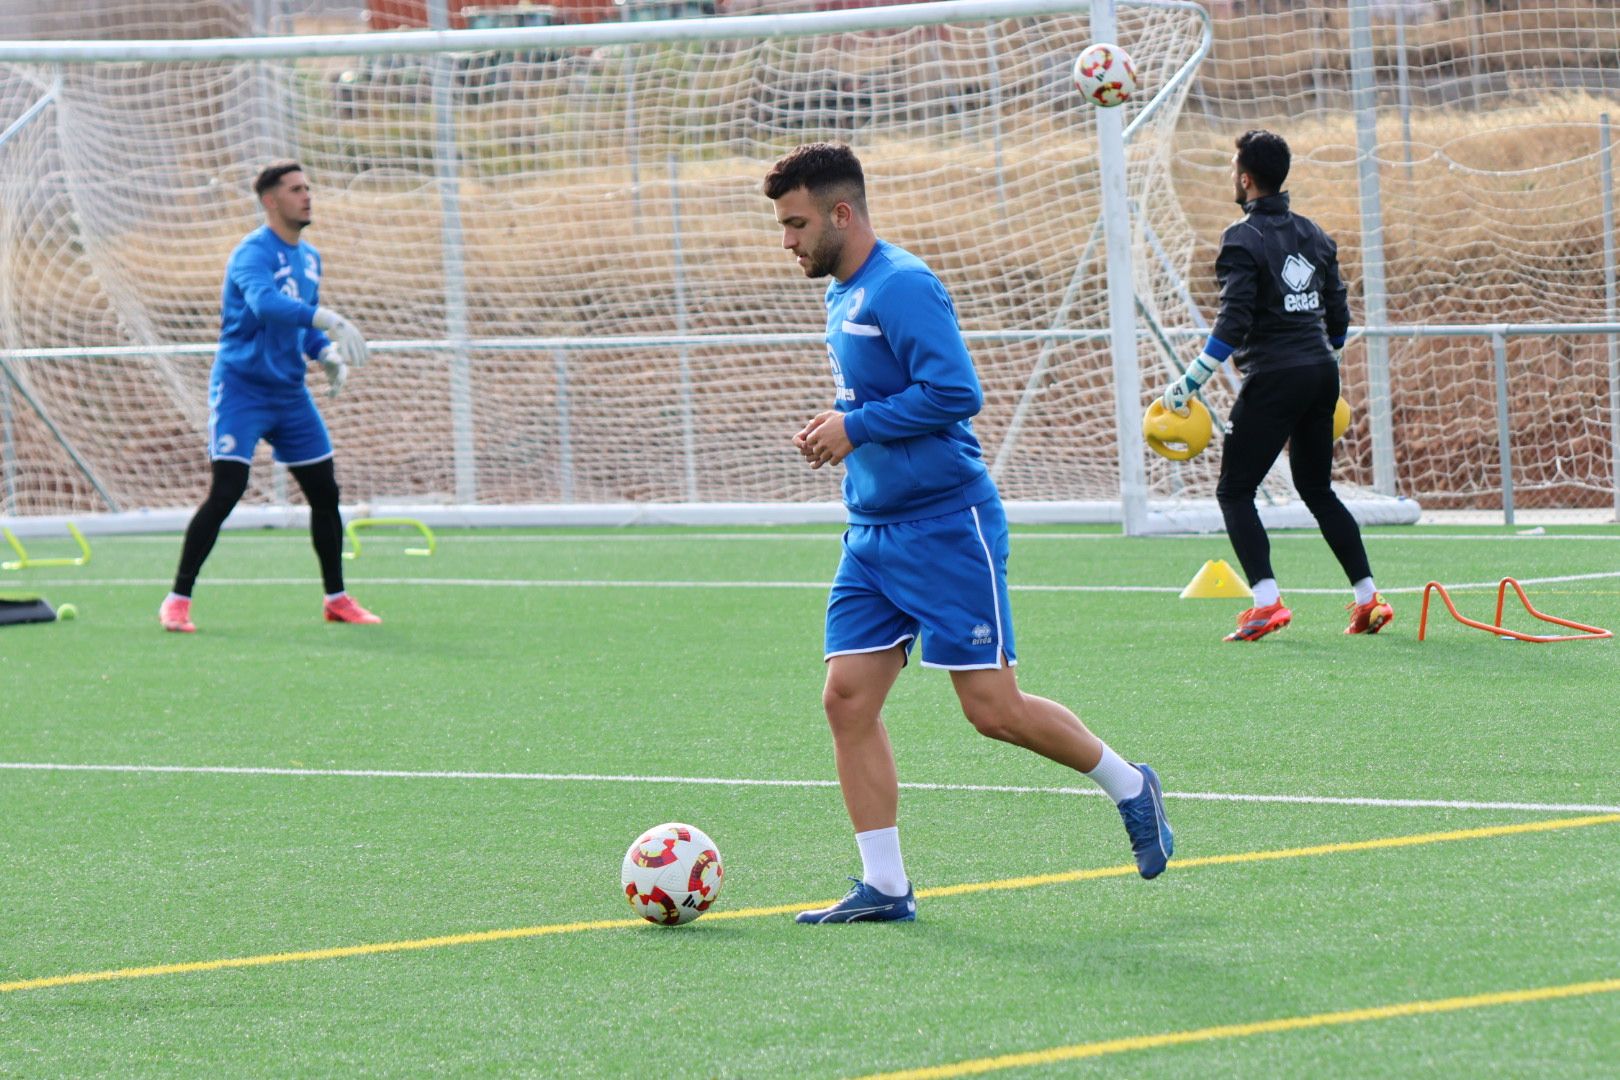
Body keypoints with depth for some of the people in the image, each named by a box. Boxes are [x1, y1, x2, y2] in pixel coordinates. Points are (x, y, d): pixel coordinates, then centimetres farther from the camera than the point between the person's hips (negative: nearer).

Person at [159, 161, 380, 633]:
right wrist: (326, 319, -48)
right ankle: (177, 601, -10)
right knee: (226, 491, -16)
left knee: (324, 492, 8)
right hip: (242, 386, -8)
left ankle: (337, 599, 22)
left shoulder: (310, 258, 11)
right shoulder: (253, 253, -16)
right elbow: (265, 303, -37)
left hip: (290, 391, 8)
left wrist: (326, 351, 2)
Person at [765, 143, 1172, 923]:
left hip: (946, 527, -9)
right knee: (848, 698, -1)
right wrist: (835, 424, 7)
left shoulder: (901, 287, -16)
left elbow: (954, 391, -24)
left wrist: (855, 427, -17)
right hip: (874, 531, 9)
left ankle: (1128, 787, 17)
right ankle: (883, 887, 3)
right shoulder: (842, 295, 14)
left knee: (992, 707, -6)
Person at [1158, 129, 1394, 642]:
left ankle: (1267, 601, -15)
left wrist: (1190, 383, -15)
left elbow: (1234, 323, -18)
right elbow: (1338, 316, 16)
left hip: (1273, 379, -7)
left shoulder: (1243, 240, -10)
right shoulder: (1313, 236, 13)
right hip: (1321, 373, 7)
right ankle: (1369, 599, 12)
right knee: (1317, 489, 18)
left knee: (1235, 491, -1)